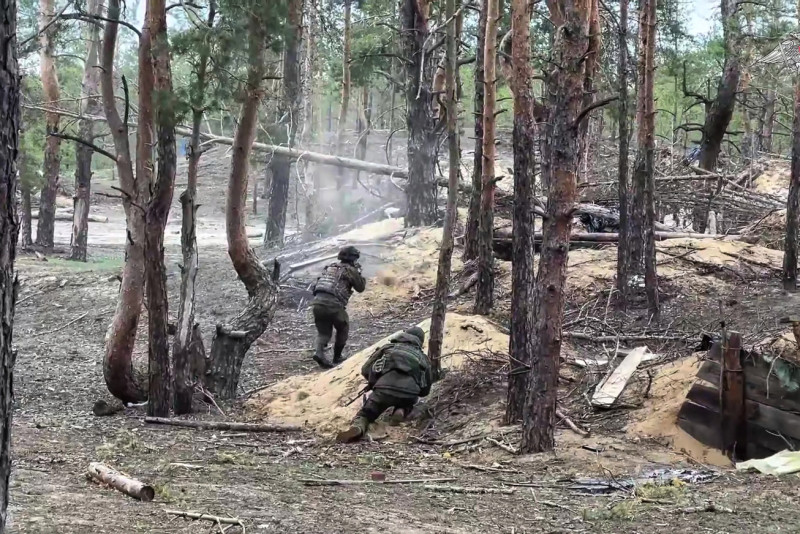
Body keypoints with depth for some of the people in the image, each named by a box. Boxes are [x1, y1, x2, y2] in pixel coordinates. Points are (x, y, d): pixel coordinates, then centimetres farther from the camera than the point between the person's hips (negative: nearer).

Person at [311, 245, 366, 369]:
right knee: (343, 329, 20)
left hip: (317, 302, 5)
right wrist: (358, 273, 28)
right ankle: (337, 357, 24)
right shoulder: (350, 270, 6)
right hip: (333, 304, -5)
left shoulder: (329, 267, 24)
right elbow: (360, 288, 13)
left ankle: (318, 352, -13)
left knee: (323, 332, 14)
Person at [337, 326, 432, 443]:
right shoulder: (422, 357, 28)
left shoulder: (389, 347, 25)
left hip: (384, 388, -2)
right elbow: (425, 390, 28)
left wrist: (374, 382, 40)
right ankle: (402, 410, 3)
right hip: (409, 392, 2)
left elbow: (365, 370, 21)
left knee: (365, 414, 12)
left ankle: (357, 428, -21)